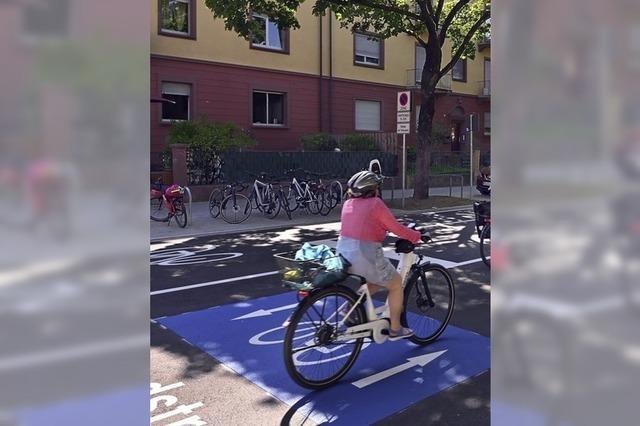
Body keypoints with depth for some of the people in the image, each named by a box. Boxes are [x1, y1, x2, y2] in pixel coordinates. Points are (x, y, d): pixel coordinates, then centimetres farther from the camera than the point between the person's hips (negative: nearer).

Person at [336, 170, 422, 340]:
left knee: (379, 279, 29)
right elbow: (397, 229, -6)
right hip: (365, 256, -7)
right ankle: (395, 329, 24)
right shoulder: (375, 203, -9)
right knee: (396, 284, 16)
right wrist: (417, 235, 8)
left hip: (343, 253, 7)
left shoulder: (348, 203, 10)